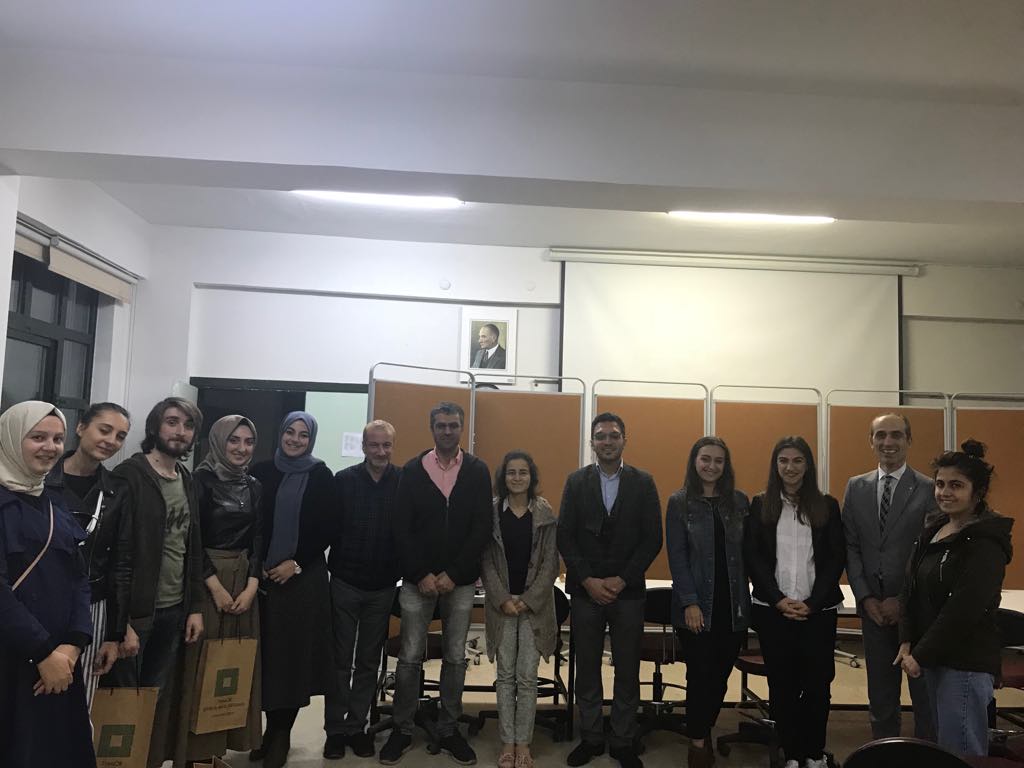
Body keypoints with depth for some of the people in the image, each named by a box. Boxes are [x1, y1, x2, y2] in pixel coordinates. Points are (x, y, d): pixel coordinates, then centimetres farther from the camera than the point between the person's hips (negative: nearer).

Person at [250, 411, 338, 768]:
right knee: (266, 652, 4)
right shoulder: (261, 472, 5)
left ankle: (281, 734, 15)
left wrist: (296, 563, -9)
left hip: (304, 577, -2)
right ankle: (272, 731, 19)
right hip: (263, 576, 2)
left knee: (294, 653, 2)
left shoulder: (321, 477, -1)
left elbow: (327, 530, -3)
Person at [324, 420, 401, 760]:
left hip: (382, 587, 1)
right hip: (345, 583, 0)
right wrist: (321, 566, -8)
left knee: (369, 662, 13)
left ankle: (357, 726, 25)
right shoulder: (343, 480, -5)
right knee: (340, 660, 10)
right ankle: (335, 729, 21)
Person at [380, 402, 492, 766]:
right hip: (417, 579, 0)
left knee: (455, 658, 10)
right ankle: (402, 730, 20)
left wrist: (453, 574, -11)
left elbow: (482, 527, -5)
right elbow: (402, 528, -4)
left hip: (460, 580, 1)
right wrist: (421, 574, -11)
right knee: (409, 657, 5)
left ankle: (449, 730, 23)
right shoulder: (412, 470, -1)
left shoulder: (478, 471, 0)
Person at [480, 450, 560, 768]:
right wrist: (503, 599, -10)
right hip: (502, 604, 0)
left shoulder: (545, 513, -1)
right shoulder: (491, 511, -1)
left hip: (535, 605, 0)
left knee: (527, 677, 3)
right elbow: (486, 560, -2)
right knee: (505, 676, 7)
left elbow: (550, 562, -3)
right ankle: (507, 742, 17)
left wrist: (528, 600, -9)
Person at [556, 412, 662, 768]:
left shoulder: (643, 482, 1)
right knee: (587, 669, 9)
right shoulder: (576, 481, 2)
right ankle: (591, 738, 24)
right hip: (585, 589, 1)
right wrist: (589, 580, -10)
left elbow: (653, 539, -2)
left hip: (628, 591, 0)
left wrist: (622, 580, -10)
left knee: (627, 670, 7)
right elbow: (565, 536, -1)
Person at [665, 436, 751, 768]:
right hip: (696, 605, -3)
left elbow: (746, 551, 6)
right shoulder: (679, 502, -2)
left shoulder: (739, 501, 6)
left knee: (720, 675, 10)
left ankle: (704, 732, 30)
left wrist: (744, 594, -1)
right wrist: (690, 602, -13)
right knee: (701, 675, 2)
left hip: (733, 604, 3)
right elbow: (676, 556, -6)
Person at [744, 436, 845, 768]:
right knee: (782, 684, 6)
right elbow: (752, 557, 0)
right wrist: (779, 600, -9)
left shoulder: (827, 506, 5)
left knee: (817, 683, 3)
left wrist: (812, 603, -8)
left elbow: (837, 558, 1)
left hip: (819, 610, 0)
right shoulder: (760, 505, 4)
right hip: (772, 610, 0)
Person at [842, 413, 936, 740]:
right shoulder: (856, 487, 6)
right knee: (880, 692, 13)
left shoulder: (929, 489, -5)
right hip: (873, 605, 3)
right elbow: (850, 547, 4)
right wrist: (866, 598, -5)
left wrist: (903, 600, -12)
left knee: (924, 690, 9)